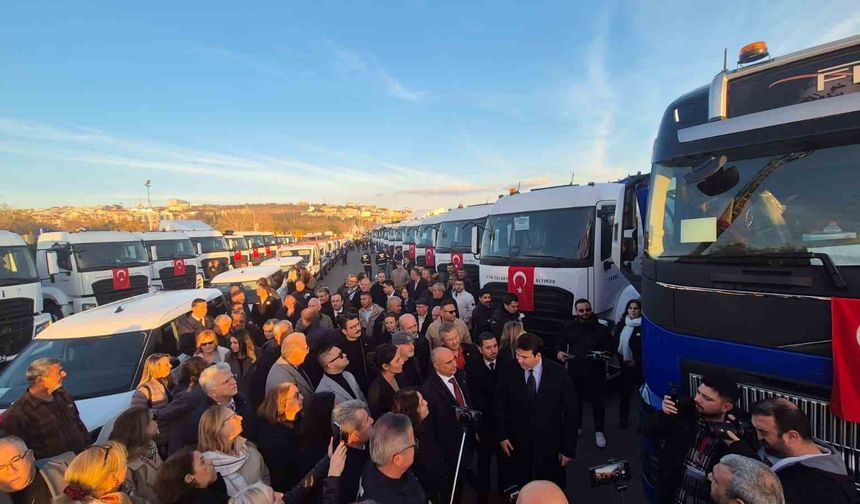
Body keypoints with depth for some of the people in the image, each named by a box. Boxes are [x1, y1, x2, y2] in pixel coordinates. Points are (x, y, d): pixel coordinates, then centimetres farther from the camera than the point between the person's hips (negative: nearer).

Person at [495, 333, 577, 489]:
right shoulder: (507, 372, -13)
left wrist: (568, 449, -5)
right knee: (517, 490, 18)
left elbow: (570, 412, -8)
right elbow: (500, 406, 0)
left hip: (550, 444, -1)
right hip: (517, 443, 1)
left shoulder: (559, 374, -16)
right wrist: (501, 436, -1)